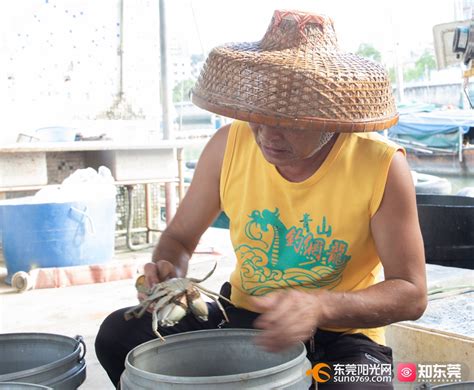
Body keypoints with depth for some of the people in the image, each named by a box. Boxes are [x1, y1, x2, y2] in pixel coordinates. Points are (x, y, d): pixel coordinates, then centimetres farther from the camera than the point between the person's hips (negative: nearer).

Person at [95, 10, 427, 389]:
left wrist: (321, 307, -34)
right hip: (243, 317, 4)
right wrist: (170, 273, -22)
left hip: (341, 335, -3)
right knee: (120, 333, -13)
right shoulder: (229, 145, -12)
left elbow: (411, 294, -16)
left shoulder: (382, 166, -20)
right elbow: (179, 236, 2)